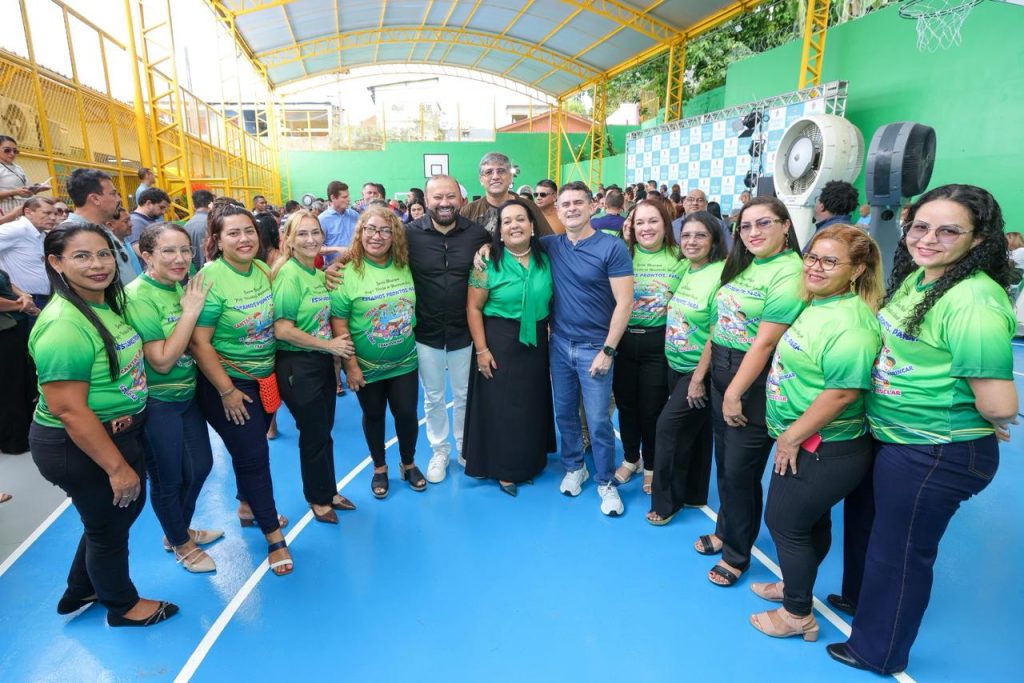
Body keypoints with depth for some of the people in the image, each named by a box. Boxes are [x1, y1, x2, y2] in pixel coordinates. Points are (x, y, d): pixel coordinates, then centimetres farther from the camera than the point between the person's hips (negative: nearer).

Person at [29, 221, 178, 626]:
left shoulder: (107, 304, 0)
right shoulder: (64, 326, -28)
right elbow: (69, 411, -27)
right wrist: (117, 466, -22)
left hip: (119, 431, 9)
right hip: (78, 447, -9)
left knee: (125, 508, 26)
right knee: (109, 525, 14)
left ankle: (80, 593, 51)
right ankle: (123, 606, 41)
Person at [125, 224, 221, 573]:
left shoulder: (184, 286, -1)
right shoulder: (138, 297, -21)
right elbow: (162, 361, -25)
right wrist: (190, 311, -25)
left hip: (188, 393, 7)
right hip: (156, 403, -7)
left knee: (201, 465, 20)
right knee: (168, 479, 12)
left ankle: (181, 530, 45)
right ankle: (181, 544, 36)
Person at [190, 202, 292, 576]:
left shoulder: (263, 269, -2)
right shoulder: (210, 279, -20)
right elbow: (199, 343, -20)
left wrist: (275, 369, 10)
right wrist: (227, 391, -16)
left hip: (264, 377, 6)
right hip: (227, 383, -6)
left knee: (252, 448, 20)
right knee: (253, 454, 0)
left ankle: (247, 506, 43)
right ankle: (274, 537, 14)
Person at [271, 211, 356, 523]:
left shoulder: (319, 275, 7)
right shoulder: (289, 274, -16)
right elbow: (282, 330, -22)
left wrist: (336, 358, 11)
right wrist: (329, 345, -15)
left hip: (323, 362, 7)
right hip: (297, 366, -7)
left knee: (324, 430, 18)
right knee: (314, 434, 7)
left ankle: (328, 491, 36)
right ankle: (317, 497, 29)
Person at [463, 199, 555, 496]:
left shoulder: (545, 260, 1)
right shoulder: (489, 262, -10)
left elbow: (553, 300, 10)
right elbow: (473, 307, -10)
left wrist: (552, 334, 6)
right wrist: (481, 349, -13)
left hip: (536, 342, 4)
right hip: (499, 342, -3)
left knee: (532, 404, 13)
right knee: (500, 405, 5)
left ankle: (530, 461, 33)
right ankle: (504, 468, 23)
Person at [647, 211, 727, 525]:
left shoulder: (719, 275, -18)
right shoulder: (684, 270, 6)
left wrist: (699, 378, -19)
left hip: (698, 369, -7)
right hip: (675, 365, 7)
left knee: (669, 426, -4)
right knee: (691, 431, 17)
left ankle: (666, 500, 14)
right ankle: (692, 494, 33)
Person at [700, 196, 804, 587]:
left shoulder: (789, 273, -17)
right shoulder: (741, 265, 9)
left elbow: (764, 343, -21)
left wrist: (734, 395, -18)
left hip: (756, 381, -7)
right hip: (721, 371, 8)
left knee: (740, 471, 5)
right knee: (724, 463, 19)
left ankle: (737, 553, 25)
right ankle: (725, 531, 40)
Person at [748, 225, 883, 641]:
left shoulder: (851, 323, -25)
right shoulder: (815, 305, 6)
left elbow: (842, 392, -29)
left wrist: (792, 436, -19)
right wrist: (789, 435, 15)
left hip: (823, 450, -9)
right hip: (806, 444, 9)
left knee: (785, 523, 7)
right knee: (810, 521, 24)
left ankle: (798, 615, 27)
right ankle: (794, 585, 44)